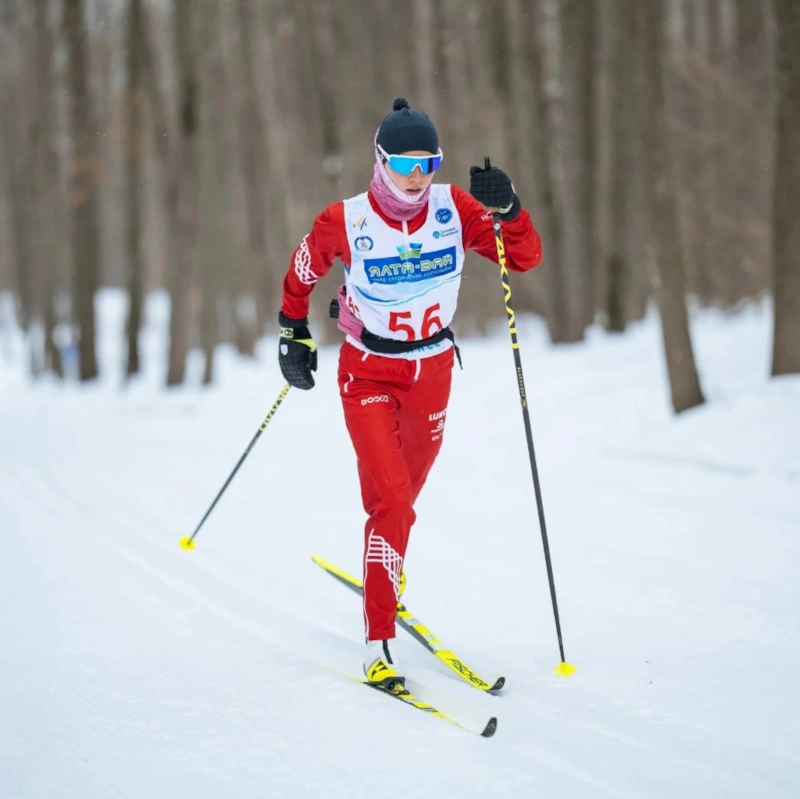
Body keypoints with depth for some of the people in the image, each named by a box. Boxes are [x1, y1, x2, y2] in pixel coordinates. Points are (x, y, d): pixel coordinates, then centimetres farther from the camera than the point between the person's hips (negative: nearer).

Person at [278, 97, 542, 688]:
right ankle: (380, 644, -13)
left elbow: (526, 257, -12)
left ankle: (387, 569, 50)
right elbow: (301, 274, 3)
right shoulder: (345, 223, -16)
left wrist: (506, 209, -28)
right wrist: (295, 335, 7)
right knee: (391, 499, -17)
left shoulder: (454, 209, -10)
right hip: (369, 373, -4)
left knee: (406, 491, 21)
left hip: (433, 369, 4)